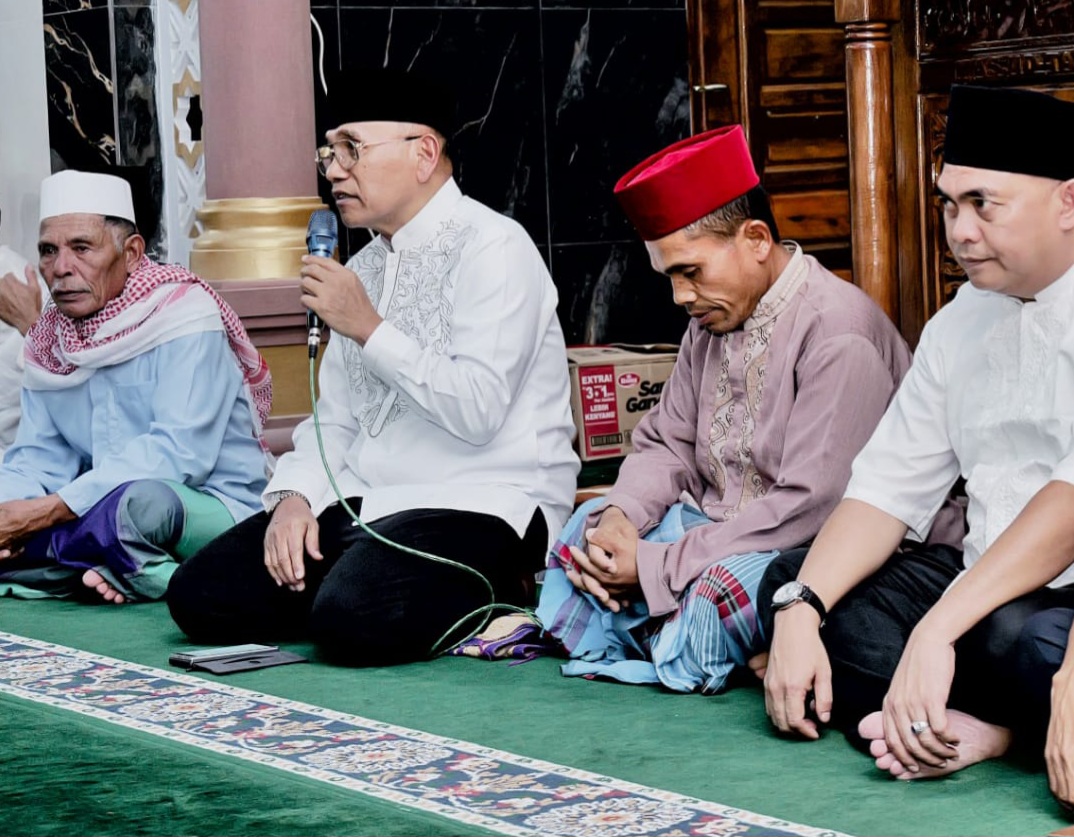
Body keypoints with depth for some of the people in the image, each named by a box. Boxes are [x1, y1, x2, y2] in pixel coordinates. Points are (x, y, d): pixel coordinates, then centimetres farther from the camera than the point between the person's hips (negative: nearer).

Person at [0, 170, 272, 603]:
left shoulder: (182, 314, -13)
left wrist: (48, 511, -26)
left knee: (139, 500, -39)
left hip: (213, 507, -7)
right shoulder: (48, 339, 8)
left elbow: (179, 454, -23)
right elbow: (37, 457, 7)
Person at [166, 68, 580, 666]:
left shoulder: (494, 248, -9)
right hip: (365, 503, 8)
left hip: (480, 504, -8)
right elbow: (336, 418, 17)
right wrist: (295, 496, -2)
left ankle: (498, 594, -3)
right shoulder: (365, 267, 18)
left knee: (352, 618, -33)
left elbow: (477, 412, -21)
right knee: (201, 596, -7)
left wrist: (371, 330, -16)